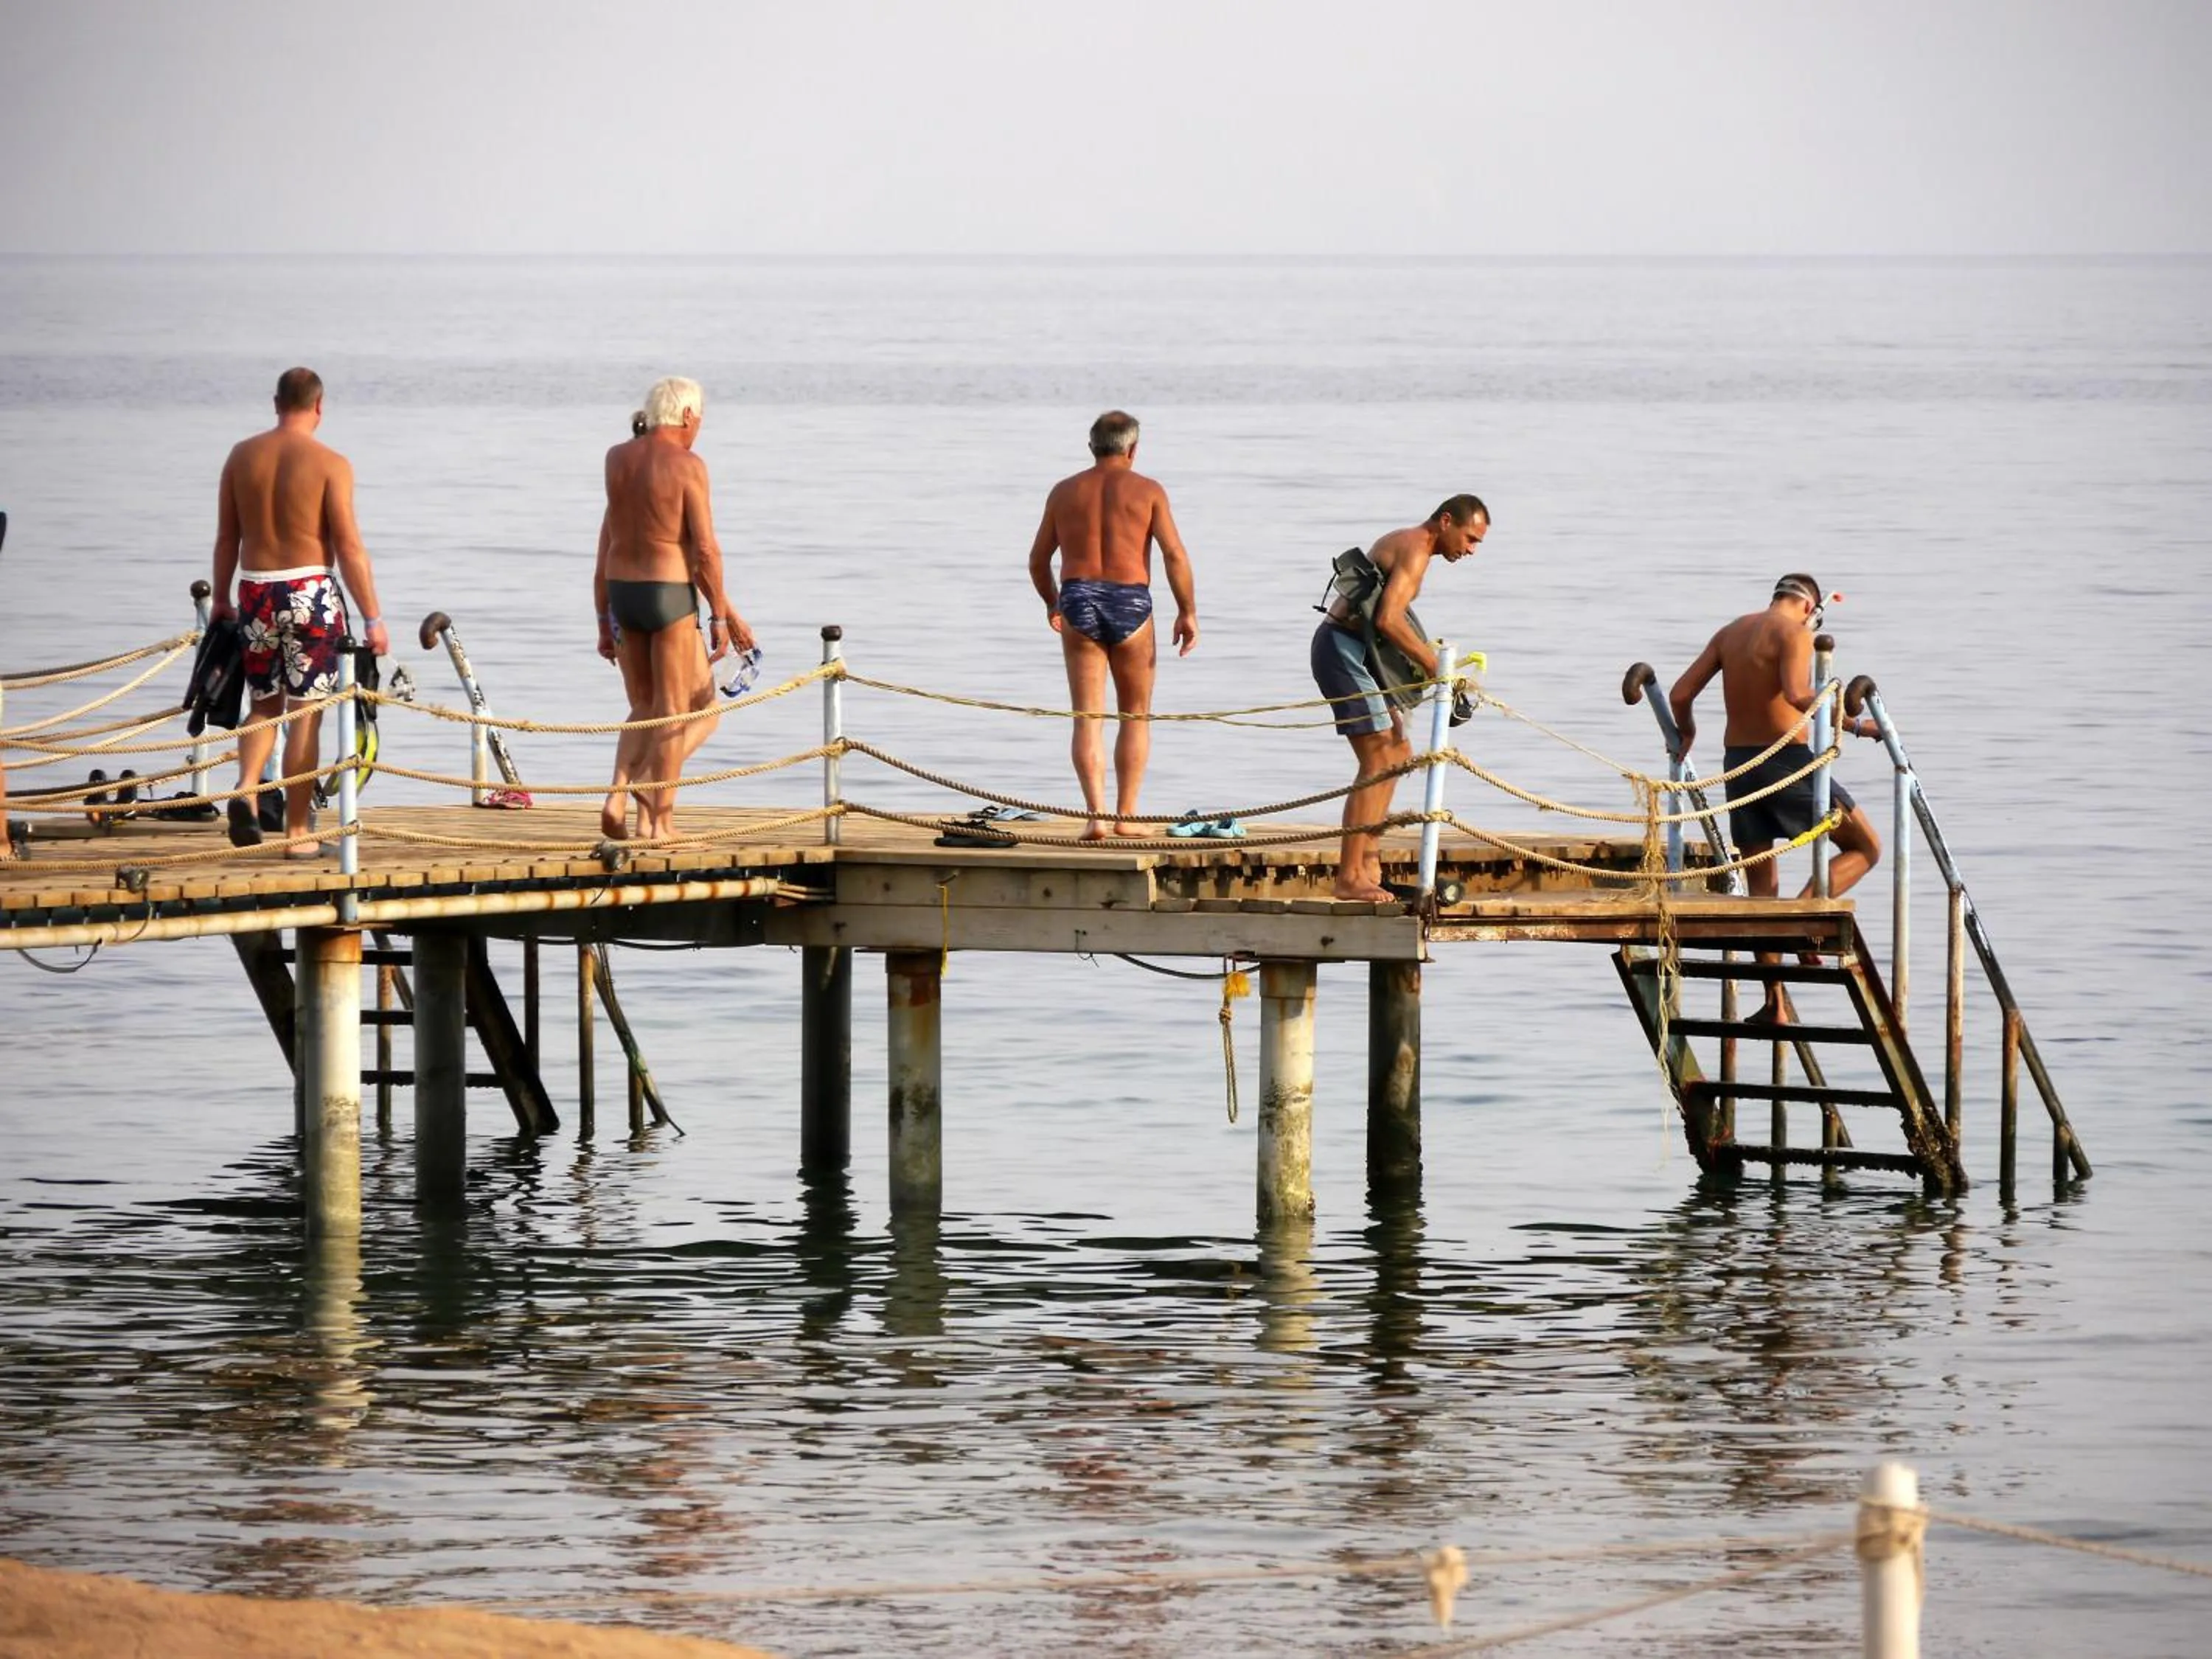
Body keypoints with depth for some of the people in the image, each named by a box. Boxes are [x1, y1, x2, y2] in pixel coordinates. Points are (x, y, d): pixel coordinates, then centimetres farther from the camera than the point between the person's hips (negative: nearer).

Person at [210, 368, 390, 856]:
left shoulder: (242, 457, 4)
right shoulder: (329, 464, -9)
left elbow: (227, 538, 10)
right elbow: (349, 549, -10)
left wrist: (222, 599, 22)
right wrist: (372, 619, -5)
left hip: (256, 593, 4)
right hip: (309, 592, -4)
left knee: (264, 705, 19)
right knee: (306, 714, 3)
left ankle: (246, 789, -6)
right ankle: (297, 830, 6)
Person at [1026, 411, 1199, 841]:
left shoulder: (1065, 491, 11)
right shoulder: (1147, 491, 3)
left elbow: (1038, 560, 16)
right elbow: (1175, 555, -6)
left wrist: (1052, 603, 32)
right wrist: (1188, 612, 0)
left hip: (1079, 601, 1)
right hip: (1131, 606, -1)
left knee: (1088, 719, -1)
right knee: (1136, 716, 14)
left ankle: (1096, 814, -15)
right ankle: (1126, 815, 12)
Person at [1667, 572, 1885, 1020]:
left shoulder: (1730, 633, 13)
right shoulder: (1795, 633, -7)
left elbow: (1681, 694, 12)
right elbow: (1797, 693, -26)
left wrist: (1687, 735, 31)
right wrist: (1855, 726, -21)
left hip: (1740, 764, 7)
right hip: (1788, 763, -7)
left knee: (1761, 887, 13)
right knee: (1864, 848, 6)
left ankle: (1774, 1000, 11)